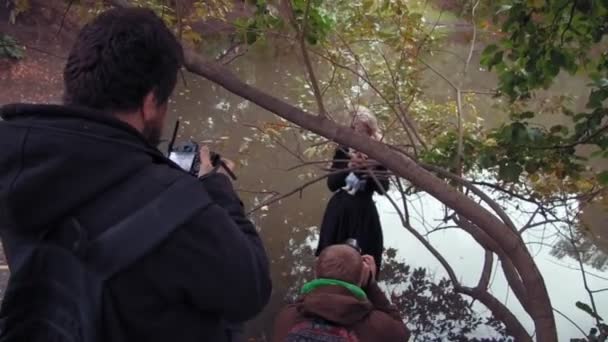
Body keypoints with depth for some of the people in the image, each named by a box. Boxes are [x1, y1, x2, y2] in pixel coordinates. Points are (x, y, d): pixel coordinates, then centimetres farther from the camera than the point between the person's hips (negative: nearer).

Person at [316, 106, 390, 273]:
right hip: (339, 212, 2)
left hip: (364, 215, -2)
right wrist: (349, 168, -28)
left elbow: (383, 188, -13)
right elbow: (331, 184, -10)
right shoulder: (342, 151, -3)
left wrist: (367, 170, -31)